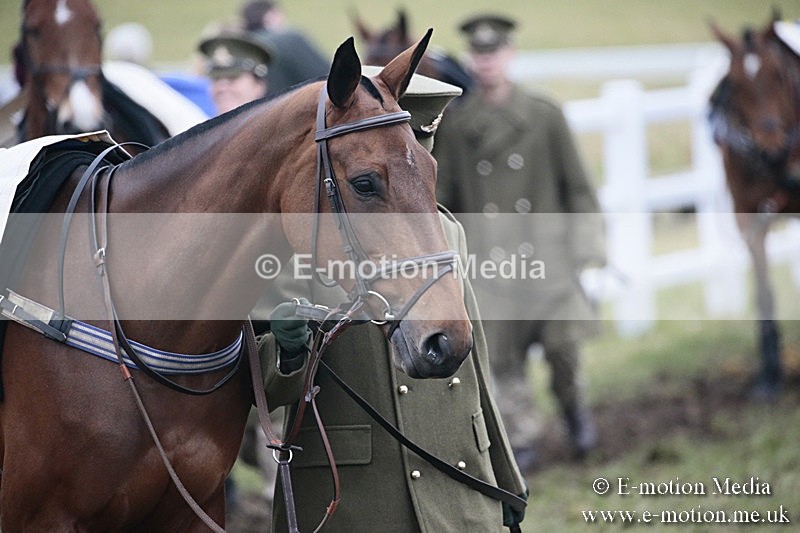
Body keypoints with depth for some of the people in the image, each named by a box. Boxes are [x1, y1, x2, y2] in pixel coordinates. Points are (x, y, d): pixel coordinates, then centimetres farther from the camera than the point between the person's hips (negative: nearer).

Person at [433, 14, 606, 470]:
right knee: (504, 354, 2)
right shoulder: (456, 124, 4)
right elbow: (443, 197, 10)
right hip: (487, 255, 1)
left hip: (543, 245, -1)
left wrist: (588, 244, 0)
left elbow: (577, 184, 6)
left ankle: (574, 404, 21)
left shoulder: (546, 115, 2)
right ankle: (523, 438, 15)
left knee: (560, 339, -8)